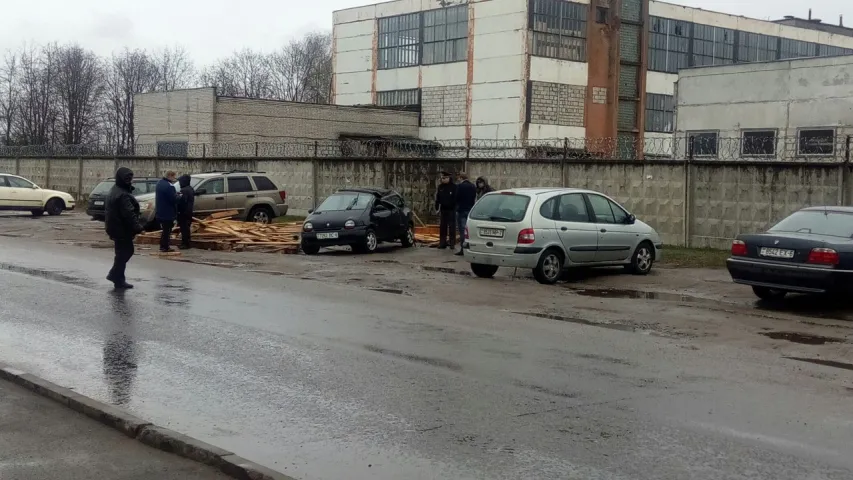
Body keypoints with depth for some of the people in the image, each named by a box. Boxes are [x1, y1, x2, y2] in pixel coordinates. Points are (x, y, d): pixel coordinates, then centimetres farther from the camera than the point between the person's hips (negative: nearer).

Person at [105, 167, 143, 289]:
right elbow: (129, 214, -28)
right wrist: (137, 227, -27)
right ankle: (119, 280, 3)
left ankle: (114, 274, 23)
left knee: (123, 252, 19)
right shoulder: (123, 195, -22)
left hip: (116, 228, 10)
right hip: (122, 229, -10)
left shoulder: (114, 191, 14)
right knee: (124, 253, -2)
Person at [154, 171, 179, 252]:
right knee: (167, 230, 1)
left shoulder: (159, 183, 7)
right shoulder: (169, 186, -25)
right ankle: (165, 247, 5)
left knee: (165, 229, 19)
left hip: (160, 212, 9)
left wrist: (175, 194, 9)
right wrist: (177, 196, -4)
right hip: (168, 213, -9)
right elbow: (174, 199, -25)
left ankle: (163, 246, 25)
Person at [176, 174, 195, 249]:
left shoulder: (184, 190, -18)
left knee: (184, 228, -7)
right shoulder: (190, 189, 14)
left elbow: (181, 202, -21)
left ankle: (185, 243, -6)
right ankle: (186, 243, 21)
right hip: (189, 212, 10)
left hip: (184, 212, -10)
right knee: (187, 227, 15)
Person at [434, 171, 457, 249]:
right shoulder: (440, 187, 9)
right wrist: (437, 208, 5)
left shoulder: (453, 187, -6)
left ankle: (452, 243, 2)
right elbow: (437, 198, 11)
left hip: (451, 210, -5)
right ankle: (442, 243, 11)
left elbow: (455, 199, -7)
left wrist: (455, 208, -13)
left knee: (452, 227, -2)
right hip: (443, 209, 5)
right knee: (442, 227, 6)